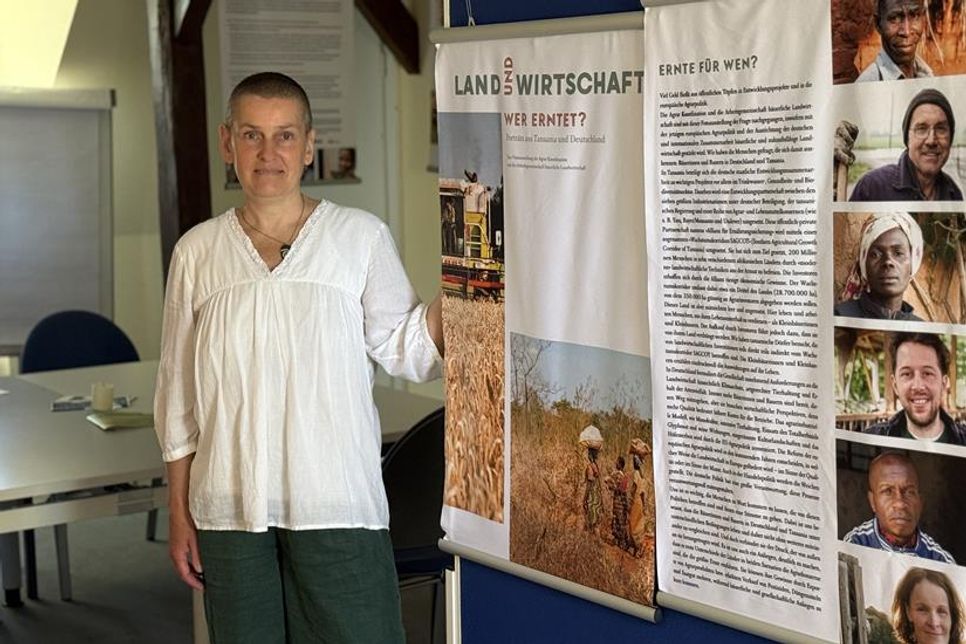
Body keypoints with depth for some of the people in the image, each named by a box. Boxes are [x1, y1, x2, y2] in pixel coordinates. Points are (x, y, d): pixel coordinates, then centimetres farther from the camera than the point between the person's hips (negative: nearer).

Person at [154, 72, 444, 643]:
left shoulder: (361, 237, 0)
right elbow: (177, 391, 10)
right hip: (228, 509, 2)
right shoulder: (197, 251, 6)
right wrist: (179, 513, 9)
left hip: (338, 505, -2)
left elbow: (405, 351, -2)